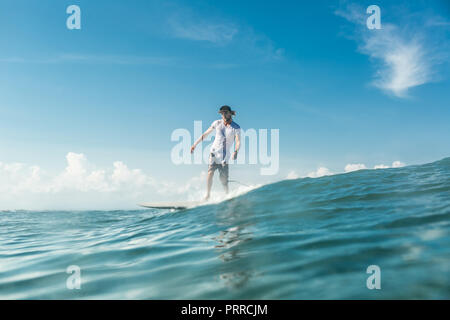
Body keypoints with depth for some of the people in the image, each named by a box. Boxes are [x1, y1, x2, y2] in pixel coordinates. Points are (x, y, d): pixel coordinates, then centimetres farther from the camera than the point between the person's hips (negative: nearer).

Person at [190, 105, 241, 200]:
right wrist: (195, 144, 10)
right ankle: (208, 194, -5)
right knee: (210, 172, -15)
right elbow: (205, 134, 11)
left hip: (225, 156, -1)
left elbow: (238, 141, -12)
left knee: (224, 179, -2)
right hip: (214, 152, 1)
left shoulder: (236, 128, -3)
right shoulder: (217, 123, 3)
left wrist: (235, 152, -32)